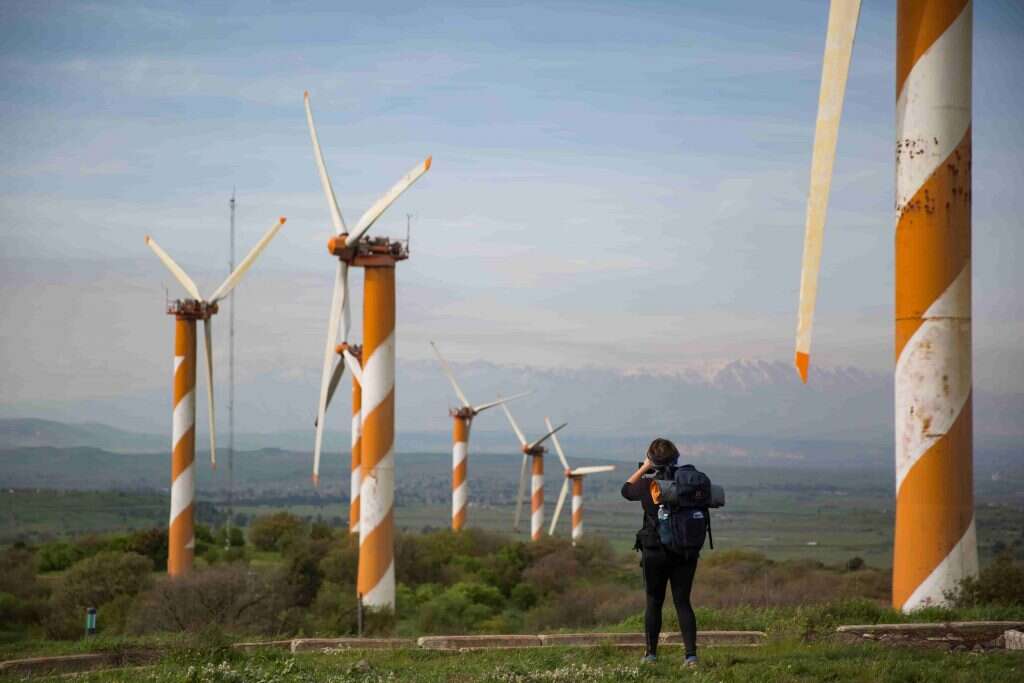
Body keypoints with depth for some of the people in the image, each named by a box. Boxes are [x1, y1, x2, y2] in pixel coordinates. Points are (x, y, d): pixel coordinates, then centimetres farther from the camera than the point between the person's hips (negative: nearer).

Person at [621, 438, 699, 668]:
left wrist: (644, 468, 16)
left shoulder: (649, 485, -11)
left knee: (654, 603, 10)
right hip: (686, 552, 2)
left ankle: (651, 653, 15)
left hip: (655, 553, -2)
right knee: (683, 602, 6)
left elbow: (626, 489, 9)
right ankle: (691, 654, -4)